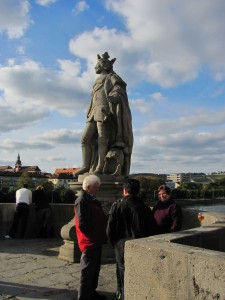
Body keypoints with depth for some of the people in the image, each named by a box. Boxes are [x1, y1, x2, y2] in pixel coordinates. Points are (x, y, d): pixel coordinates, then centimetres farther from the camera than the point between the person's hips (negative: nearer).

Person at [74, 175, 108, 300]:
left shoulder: (92, 200, 15)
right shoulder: (82, 201, -17)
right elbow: (82, 224, -22)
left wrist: (105, 218, 2)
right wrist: (93, 235, -14)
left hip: (96, 241, 10)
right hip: (89, 242, -10)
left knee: (95, 268, 19)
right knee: (88, 271, -1)